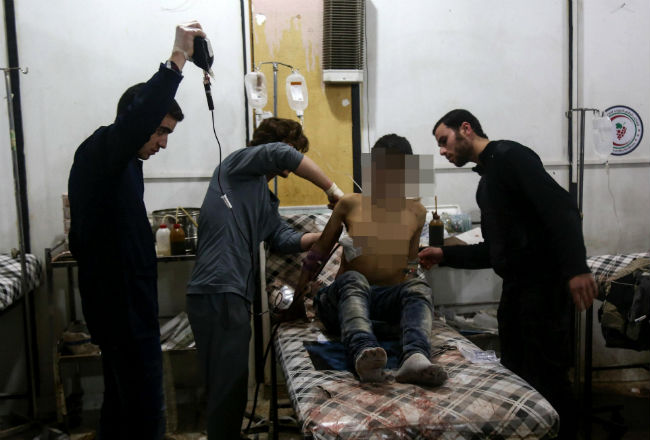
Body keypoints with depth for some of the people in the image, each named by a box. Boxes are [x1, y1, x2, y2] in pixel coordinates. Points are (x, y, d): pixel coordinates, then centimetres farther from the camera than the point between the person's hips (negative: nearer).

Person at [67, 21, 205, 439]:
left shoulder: (123, 164, 15)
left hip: (123, 307, 10)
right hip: (123, 310, -10)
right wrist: (177, 59, -37)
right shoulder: (99, 152, -14)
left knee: (122, 404, 19)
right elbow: (137, 117, -38)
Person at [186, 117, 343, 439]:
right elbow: (282, 154, -15)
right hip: (217, 293, -9)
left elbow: (286, 240, 15)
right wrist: (331, 189, -9)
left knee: (231, 386, 13)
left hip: (233, 294, 9)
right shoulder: (237, 165, 2)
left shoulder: (264, 199, 26)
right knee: (228, 387, -6)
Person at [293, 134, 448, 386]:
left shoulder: (416, 212, 14)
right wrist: (297, 299, 14)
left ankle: (414, 357, -60)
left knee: (418, 288, -31)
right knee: (353, 279, -37)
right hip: (342, 298, -1)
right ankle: (363, 353, -65)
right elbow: (318, 254, 14)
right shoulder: (350, 204, 9)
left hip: (389, 299, 2)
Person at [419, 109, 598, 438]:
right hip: (516, 287, 9)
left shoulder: (509, 156, -7)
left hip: (544, 284, -9)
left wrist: (576, 268, -31)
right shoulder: (486, 182, 20)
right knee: (515, 373, 13)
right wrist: (445, 255, 15)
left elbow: (561, 207, -20)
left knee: (546, 377, -4)